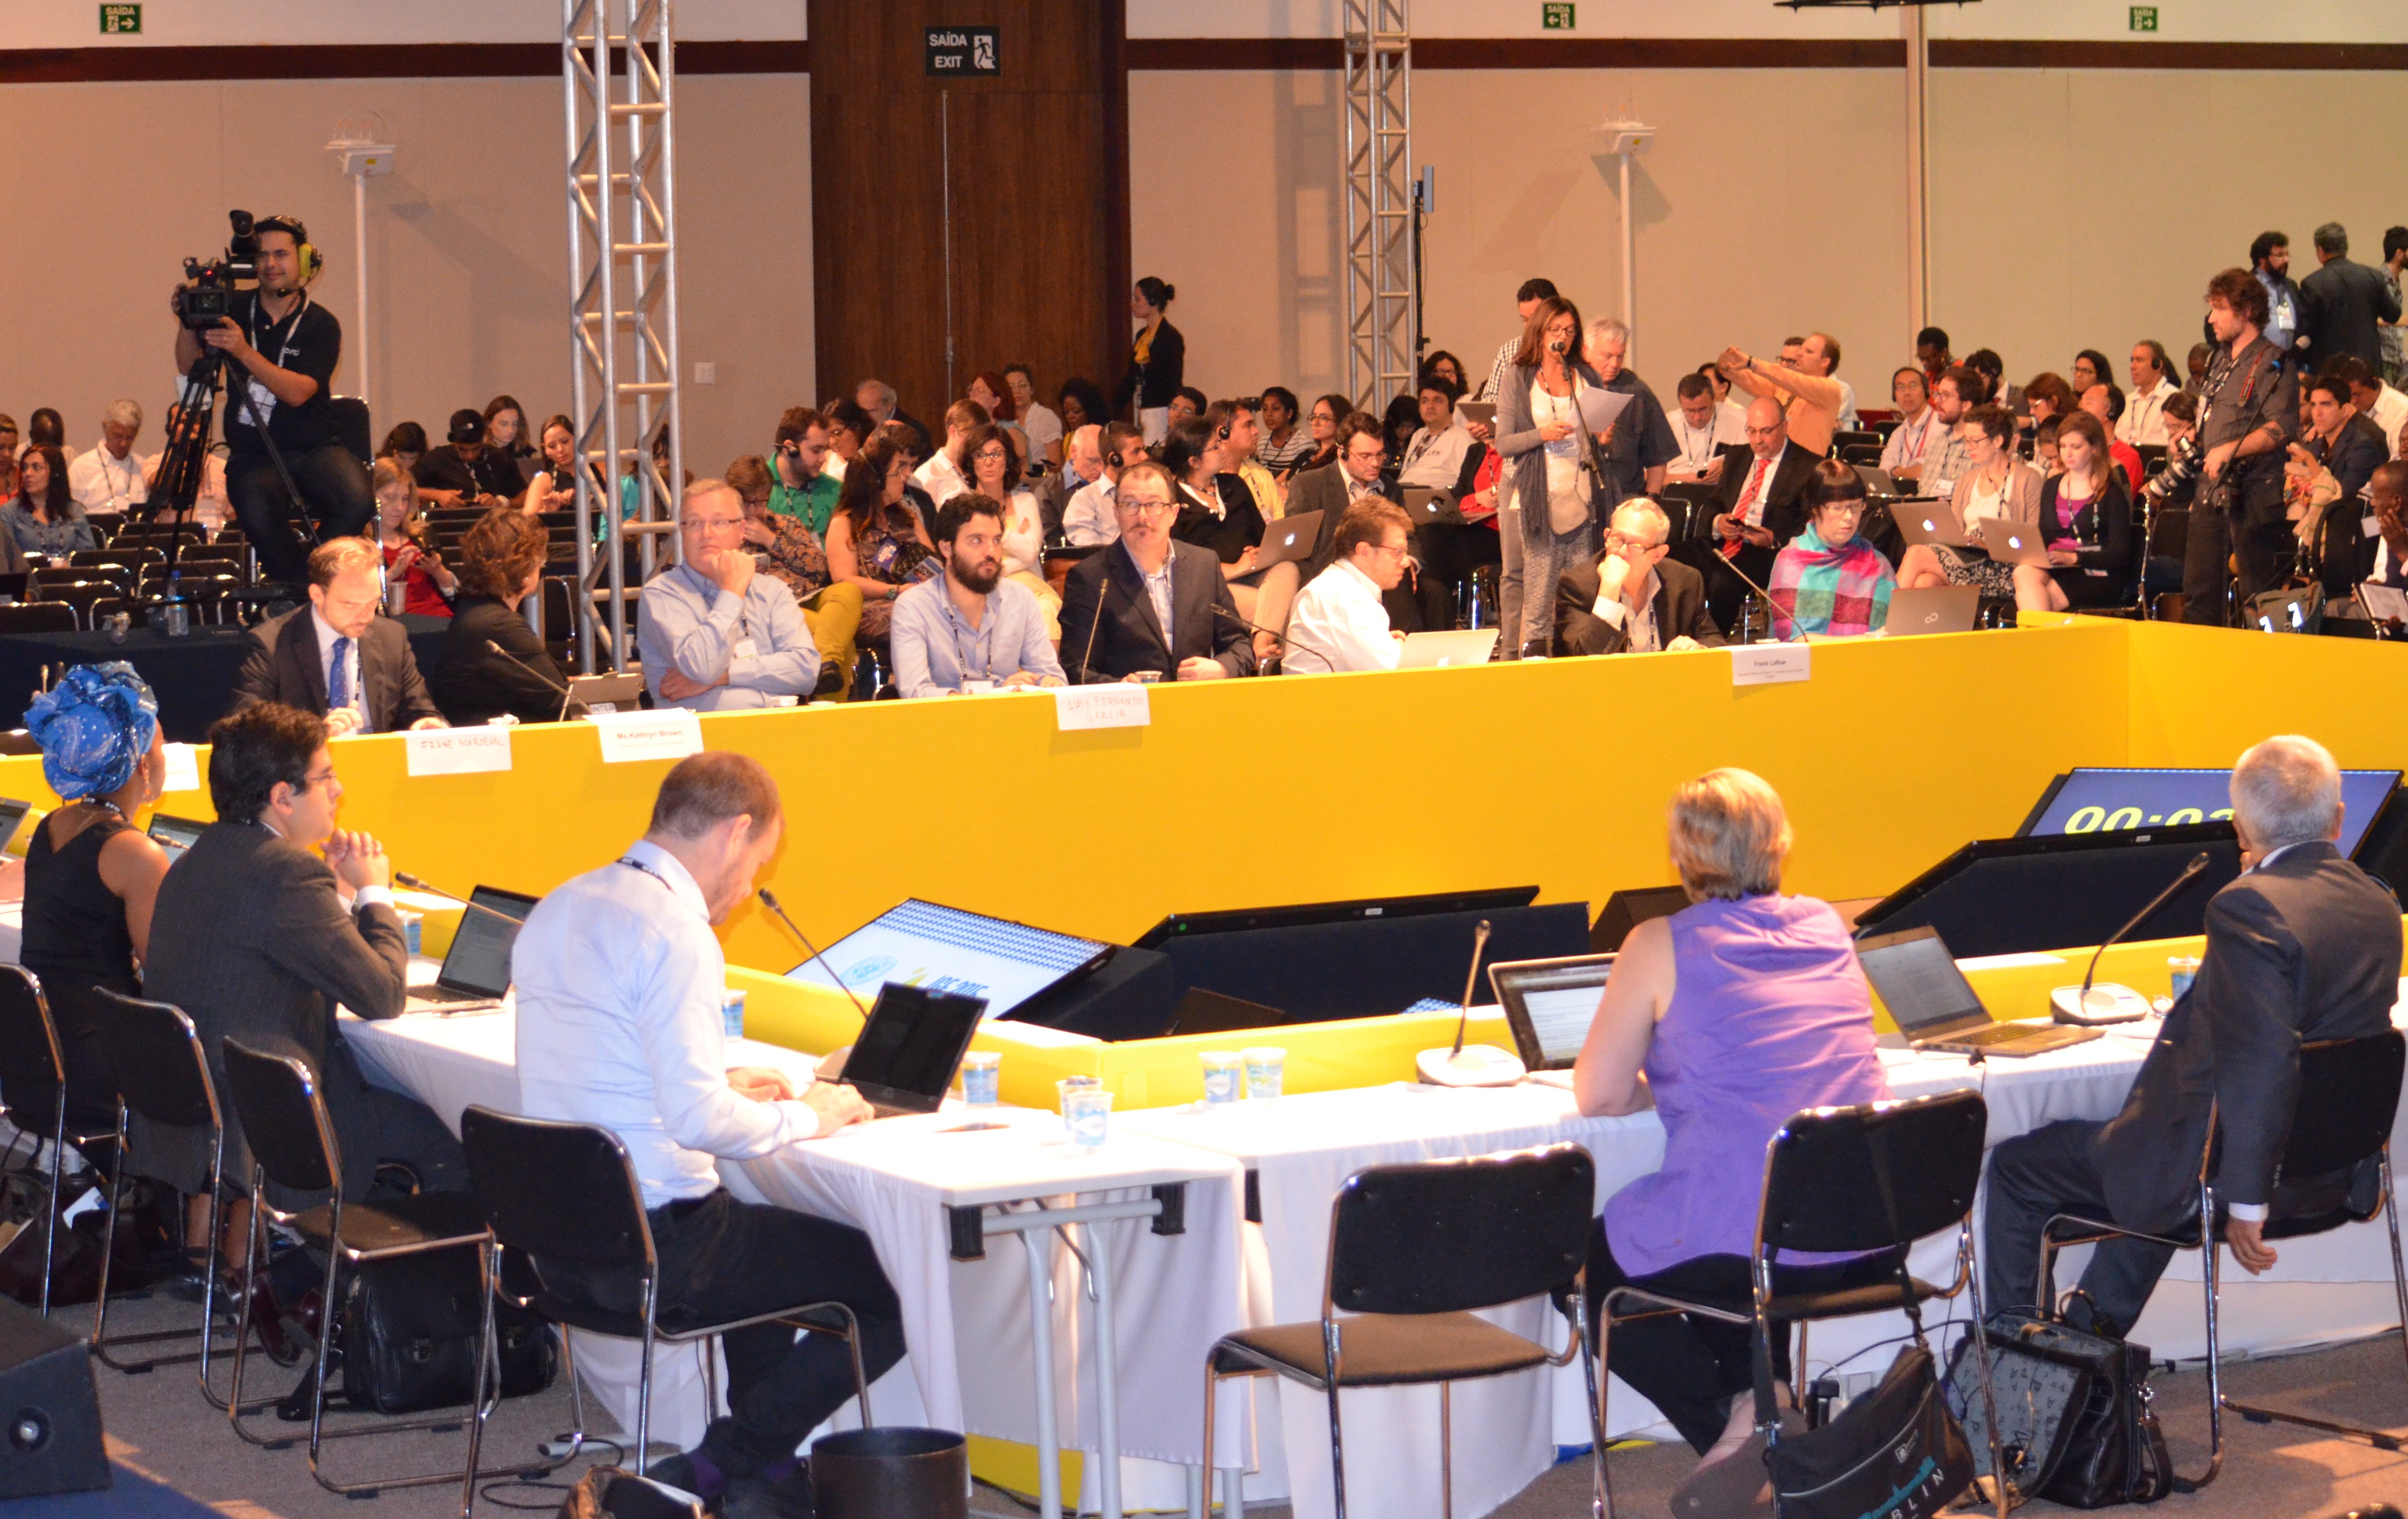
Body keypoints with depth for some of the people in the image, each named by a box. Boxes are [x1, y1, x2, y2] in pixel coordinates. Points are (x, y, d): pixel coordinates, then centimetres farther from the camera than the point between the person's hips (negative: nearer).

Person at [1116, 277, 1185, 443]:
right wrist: (1113, 409, 15)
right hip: (1144, 413, 8)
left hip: (1161, 412, -8)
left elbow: (1174, 382, -14)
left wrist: (1173, 422, -17)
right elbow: (1131, 378, 19)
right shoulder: (1142, 335, 14)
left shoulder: (1170, 337, -11)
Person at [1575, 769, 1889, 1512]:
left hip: (1743, 1241, -6)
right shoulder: (1825, 927, 13)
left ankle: (1735, 1420, 0)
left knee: (1596, 1265, 21)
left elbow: (1597, 1095, 0)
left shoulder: (1660, 946, -3)